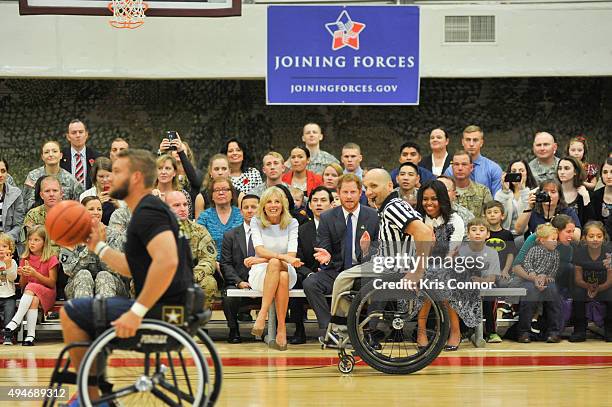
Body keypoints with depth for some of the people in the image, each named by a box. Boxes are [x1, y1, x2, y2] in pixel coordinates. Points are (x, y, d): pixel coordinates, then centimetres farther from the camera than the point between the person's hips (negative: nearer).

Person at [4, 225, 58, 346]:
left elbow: (52, 283, -6)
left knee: (31, 288, -35)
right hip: (28, 293, 3)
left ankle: (15, 321, -41)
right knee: (33, 300, -34)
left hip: (47, 293, -3)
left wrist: (35, 274, -18)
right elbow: (22, 285, 12)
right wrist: (22, 275, -11)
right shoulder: (25, 259, 11)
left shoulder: (51, 259, -1)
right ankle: (31, 335, -43)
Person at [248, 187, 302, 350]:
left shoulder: (292, 223, 3)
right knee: (275, 264, -36)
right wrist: (283, 257, -30)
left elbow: (292, 255, -9)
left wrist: (261, 259, -16)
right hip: (260, 275, -1)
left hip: (286, 272, 1)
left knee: (283, 276, -37)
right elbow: (260, 250, -13)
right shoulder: (256, 222, 3)